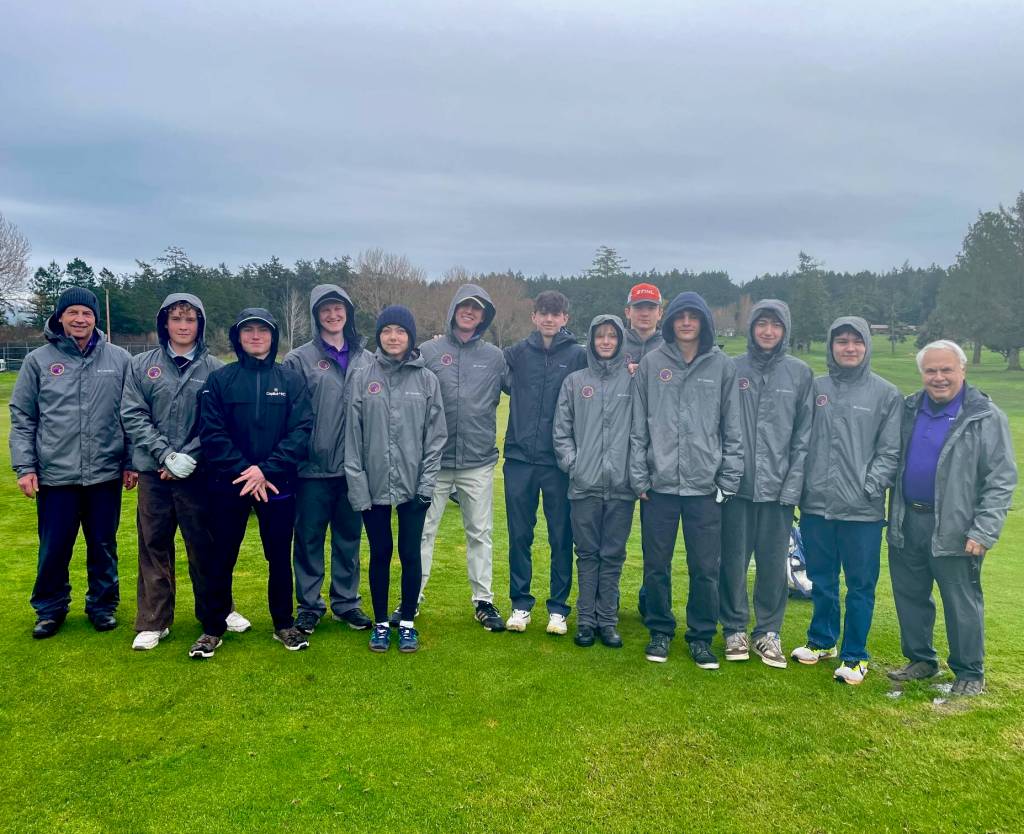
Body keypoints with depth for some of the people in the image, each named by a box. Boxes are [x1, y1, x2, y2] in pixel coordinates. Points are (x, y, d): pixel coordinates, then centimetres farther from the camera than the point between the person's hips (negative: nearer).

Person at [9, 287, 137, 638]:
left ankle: (103, 604, 28)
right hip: (55, 475, 0)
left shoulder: (119, 358, 2)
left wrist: (132, 462, 2)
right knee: (53, 549, 8)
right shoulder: (38, 361, 2)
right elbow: (22, 418, 3)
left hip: (106, 474, 0)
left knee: (103, 546, 12)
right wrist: (24, 467, -3)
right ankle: (50, 609, 28)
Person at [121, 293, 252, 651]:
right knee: (154, 546, 9)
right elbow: (133, 416, -3)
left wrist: (189, 458, -14)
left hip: (199, 472, -1)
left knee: (204, 544, 9)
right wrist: (166, 454, -13)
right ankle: (153, 622, 20)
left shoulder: (215, 368, 0)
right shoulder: (141, 366, 4)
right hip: (154, 472, 1)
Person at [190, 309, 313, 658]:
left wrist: (266, 470, -16)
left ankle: (283, 624, 26)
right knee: (221, 558, 8)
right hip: (229, 484, 0)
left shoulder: (291, 380, 2)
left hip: (277, 485, 0)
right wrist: (242, 469, -16)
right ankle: (213, 628, 23)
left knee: (280, 557, 10)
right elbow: (211, 432, -5)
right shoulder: (219, 380, 2)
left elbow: (302, 431, -6)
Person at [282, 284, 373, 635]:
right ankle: (309, 605, 22)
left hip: (354, 467, 3)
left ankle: (347, 602, 26)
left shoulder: (367, 360, 8)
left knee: (349, 538, 12)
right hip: (313, 468, -2)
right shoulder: (299, 360, -1)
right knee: (309, 539, 7)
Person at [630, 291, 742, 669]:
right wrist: (639, 477, -1)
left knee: (706, 569, 5)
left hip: (705, 486, 0)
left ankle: (701, 635, 23)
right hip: (659, 484, 0)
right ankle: (660, 630, 27)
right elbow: (638, 426, 4)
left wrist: (730, 480, 0)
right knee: (656, 566, 9)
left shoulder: (722, 366, 4)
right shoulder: (651, 363, 3)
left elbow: (733, 429, 5)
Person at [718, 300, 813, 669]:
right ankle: (735, 629, 21)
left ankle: (768, 631, 22)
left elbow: (804, 434, 2)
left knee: (774, 562, 6)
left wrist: (794, 483, -5)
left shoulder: (800, 373, 5)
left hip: (779, 486, 1)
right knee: (734, 561, 6)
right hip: (737, 484, 0)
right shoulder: (732, 370, 2)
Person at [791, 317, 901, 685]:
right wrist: (799, 486, 3)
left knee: (860, 585, 6)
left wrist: (871, 486, -12)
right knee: (821, 581, 16)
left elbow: (890, 451, -2)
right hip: (817, 506, 3)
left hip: (863, 510, -2)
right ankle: (821, 640, 34)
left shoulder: (886, 393, 0)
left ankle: (854, 655, 21)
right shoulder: (815, 388, 7)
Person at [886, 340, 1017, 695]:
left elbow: (1002, 479, -9)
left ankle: (970, 673, 22)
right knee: (910, 596, 14)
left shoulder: (986, 417, -8)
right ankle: (920, 660, 31)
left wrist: (984, 531, -16)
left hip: (954, 529, -5)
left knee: (962, 603, 5)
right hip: (906, 523, 5)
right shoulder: (909, 409, 7)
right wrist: (892, 512, 6)